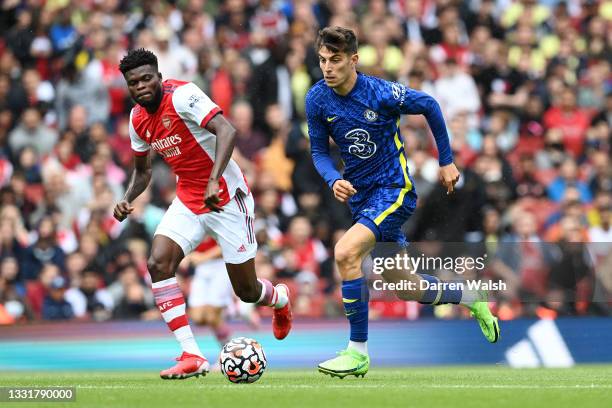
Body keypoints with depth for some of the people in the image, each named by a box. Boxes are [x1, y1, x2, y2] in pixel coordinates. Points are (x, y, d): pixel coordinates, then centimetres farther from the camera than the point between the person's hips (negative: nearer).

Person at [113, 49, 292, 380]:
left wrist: (213, 182, -45)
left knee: (246, 291, 3)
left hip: (226, 198, -6)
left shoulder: (182, 95, -20)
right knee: (158, 263, -20)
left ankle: (279, 299, 43)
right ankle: (191, 356, -18)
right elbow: (142, 170, 19)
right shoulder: (138, 119, 3)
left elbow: (227, 131, -34)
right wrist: (127, 200, -2)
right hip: (188, 200, 6)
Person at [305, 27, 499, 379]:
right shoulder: (317, 99, -7)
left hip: (394, 190, -6)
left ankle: (358, 352, -19)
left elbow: (430, 106, -2)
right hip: (360, 195, 6)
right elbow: (319, 151, 4)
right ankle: (471, 299, 42)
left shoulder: (381, 93, -19)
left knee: (346, 253, -28)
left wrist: (447, 161, 4)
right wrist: (334, 180, -17)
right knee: (406, 288, 14)